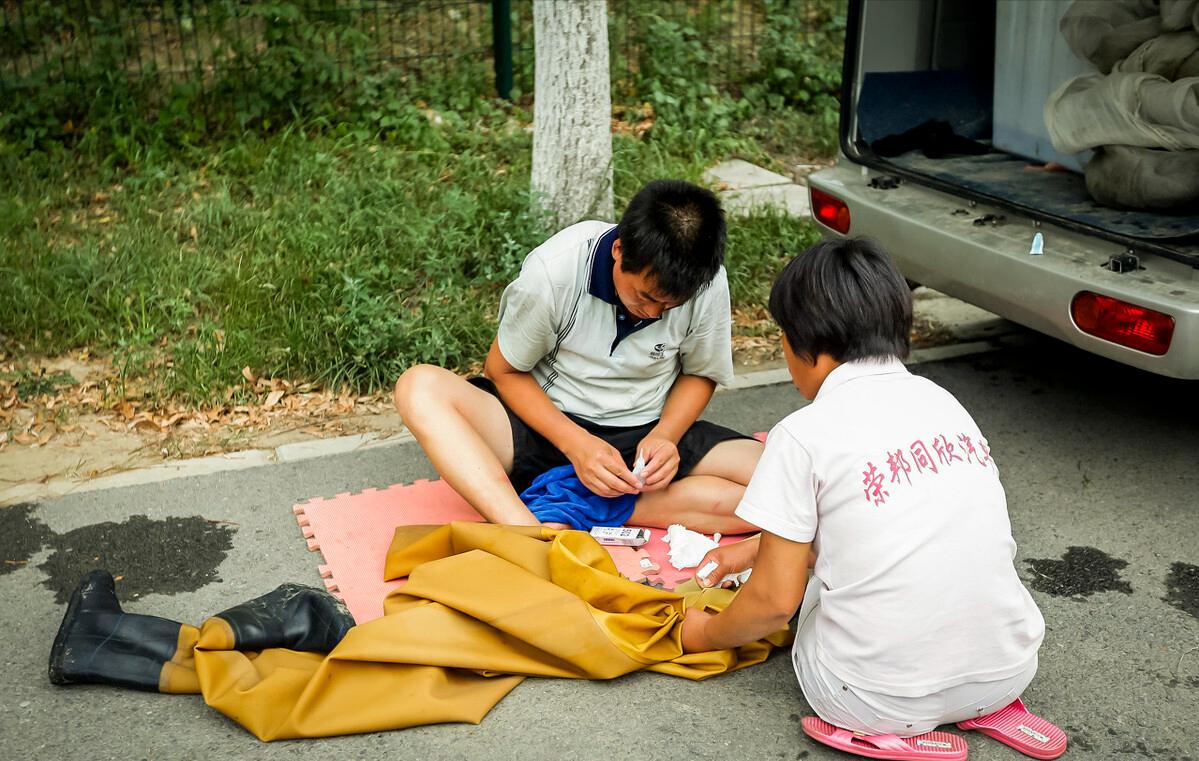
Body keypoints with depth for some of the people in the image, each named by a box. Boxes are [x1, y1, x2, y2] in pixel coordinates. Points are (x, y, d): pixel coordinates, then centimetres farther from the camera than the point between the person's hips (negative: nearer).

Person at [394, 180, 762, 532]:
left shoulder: (708, 284, -14)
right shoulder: (553, 271, -20)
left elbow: (700, 374, 3)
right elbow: (504, 371, -9)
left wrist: (664, 437, -17)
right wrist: (576, 443, -22)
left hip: (647, 436, 2)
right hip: (549, 425, -2)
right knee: (419, 387, -28)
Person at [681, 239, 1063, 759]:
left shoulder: (804, 435, -11)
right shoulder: (942, 401, 7)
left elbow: (776, 599, -8)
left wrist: (705, 635, 14)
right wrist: (758, 548, 32)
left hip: (877, 702, -5)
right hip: (1007, 674, 6)